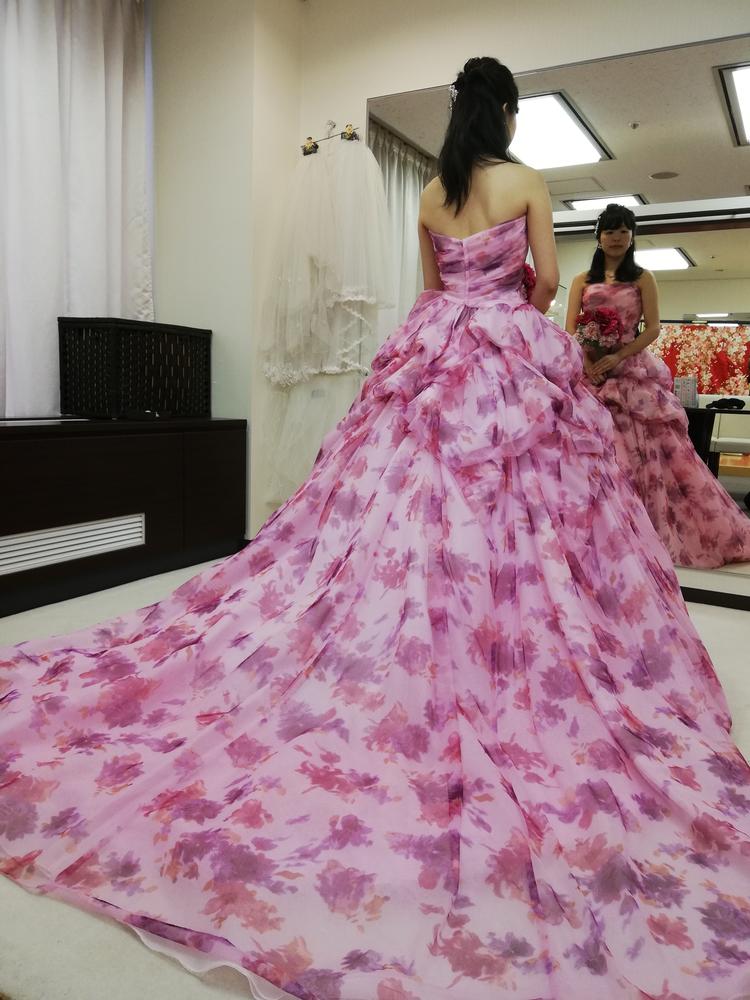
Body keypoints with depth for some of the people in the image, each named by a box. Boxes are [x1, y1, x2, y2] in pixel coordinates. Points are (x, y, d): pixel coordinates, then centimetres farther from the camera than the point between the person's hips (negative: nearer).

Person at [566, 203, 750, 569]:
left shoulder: (642, 278, 10)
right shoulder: (582, 281, 13)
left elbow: (653, 328, 1)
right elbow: (570, 328, 4)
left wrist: (617, 357, -13)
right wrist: (588, 363, -12)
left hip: (634, 370, -1)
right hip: (589, 370, 1)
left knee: (652, 447, -6)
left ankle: (657, 530, 1)